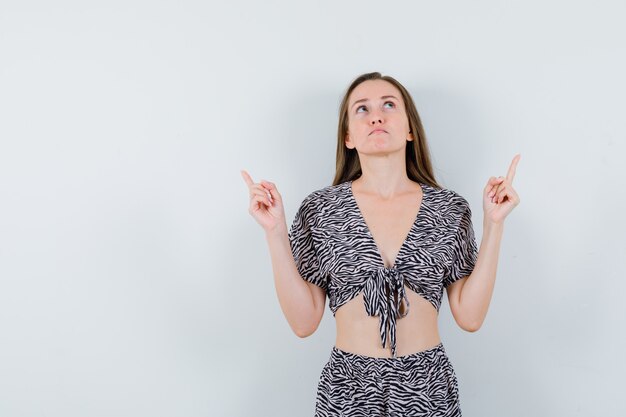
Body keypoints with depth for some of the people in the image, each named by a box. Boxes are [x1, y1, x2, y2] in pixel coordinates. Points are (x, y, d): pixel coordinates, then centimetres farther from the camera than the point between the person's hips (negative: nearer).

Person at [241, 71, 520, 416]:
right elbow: (304, 322, -7)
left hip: (428, 388, 1)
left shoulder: (448, 208, -3)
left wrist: (493, 224, -8)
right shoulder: (320, 209, -6)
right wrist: (275, 232, -14)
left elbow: (470, 316, -4)